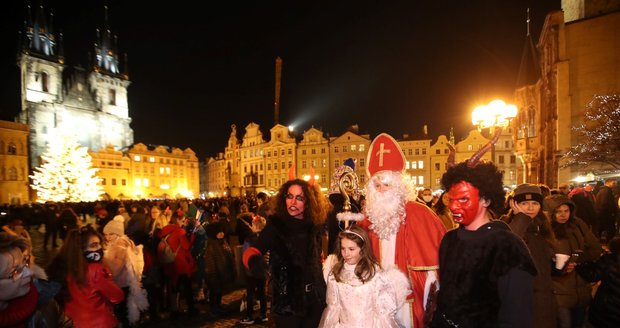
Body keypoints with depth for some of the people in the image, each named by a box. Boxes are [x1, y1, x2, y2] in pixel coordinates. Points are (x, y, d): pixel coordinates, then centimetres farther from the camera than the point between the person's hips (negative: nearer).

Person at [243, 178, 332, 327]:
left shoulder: (315, 225, -3)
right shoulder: (275, 225, -14)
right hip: (287, 300, -3)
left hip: (314, 298, 4)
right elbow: (252, 250, -25)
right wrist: (254, 260, -47)